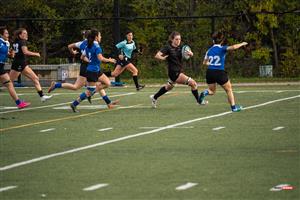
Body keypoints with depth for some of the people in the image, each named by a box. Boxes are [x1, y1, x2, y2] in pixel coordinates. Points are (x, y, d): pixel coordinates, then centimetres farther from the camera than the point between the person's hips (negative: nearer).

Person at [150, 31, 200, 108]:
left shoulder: (180, 47, 5)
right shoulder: (168, 47, -11)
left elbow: (191, 54, -4)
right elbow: (157, 55, -18)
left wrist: (190, 53, -25)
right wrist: (163, 58, -33)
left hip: (179, 71, 8)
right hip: (174, 72, -8)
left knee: (169, 87, 28)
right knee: (193, 83, -14)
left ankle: (154, 98, 45)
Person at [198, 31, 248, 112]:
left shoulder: (209, 50, 8)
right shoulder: (222, 48, -6)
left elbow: (205, 62, 18)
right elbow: (233, 47, -21)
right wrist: (242, 44, -4)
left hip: (210, 72, 4)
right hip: (220, 73, -4)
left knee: (212, 91, 20)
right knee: (229, 89, 14)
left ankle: (204, 93, -13)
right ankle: (233, 107, 9)